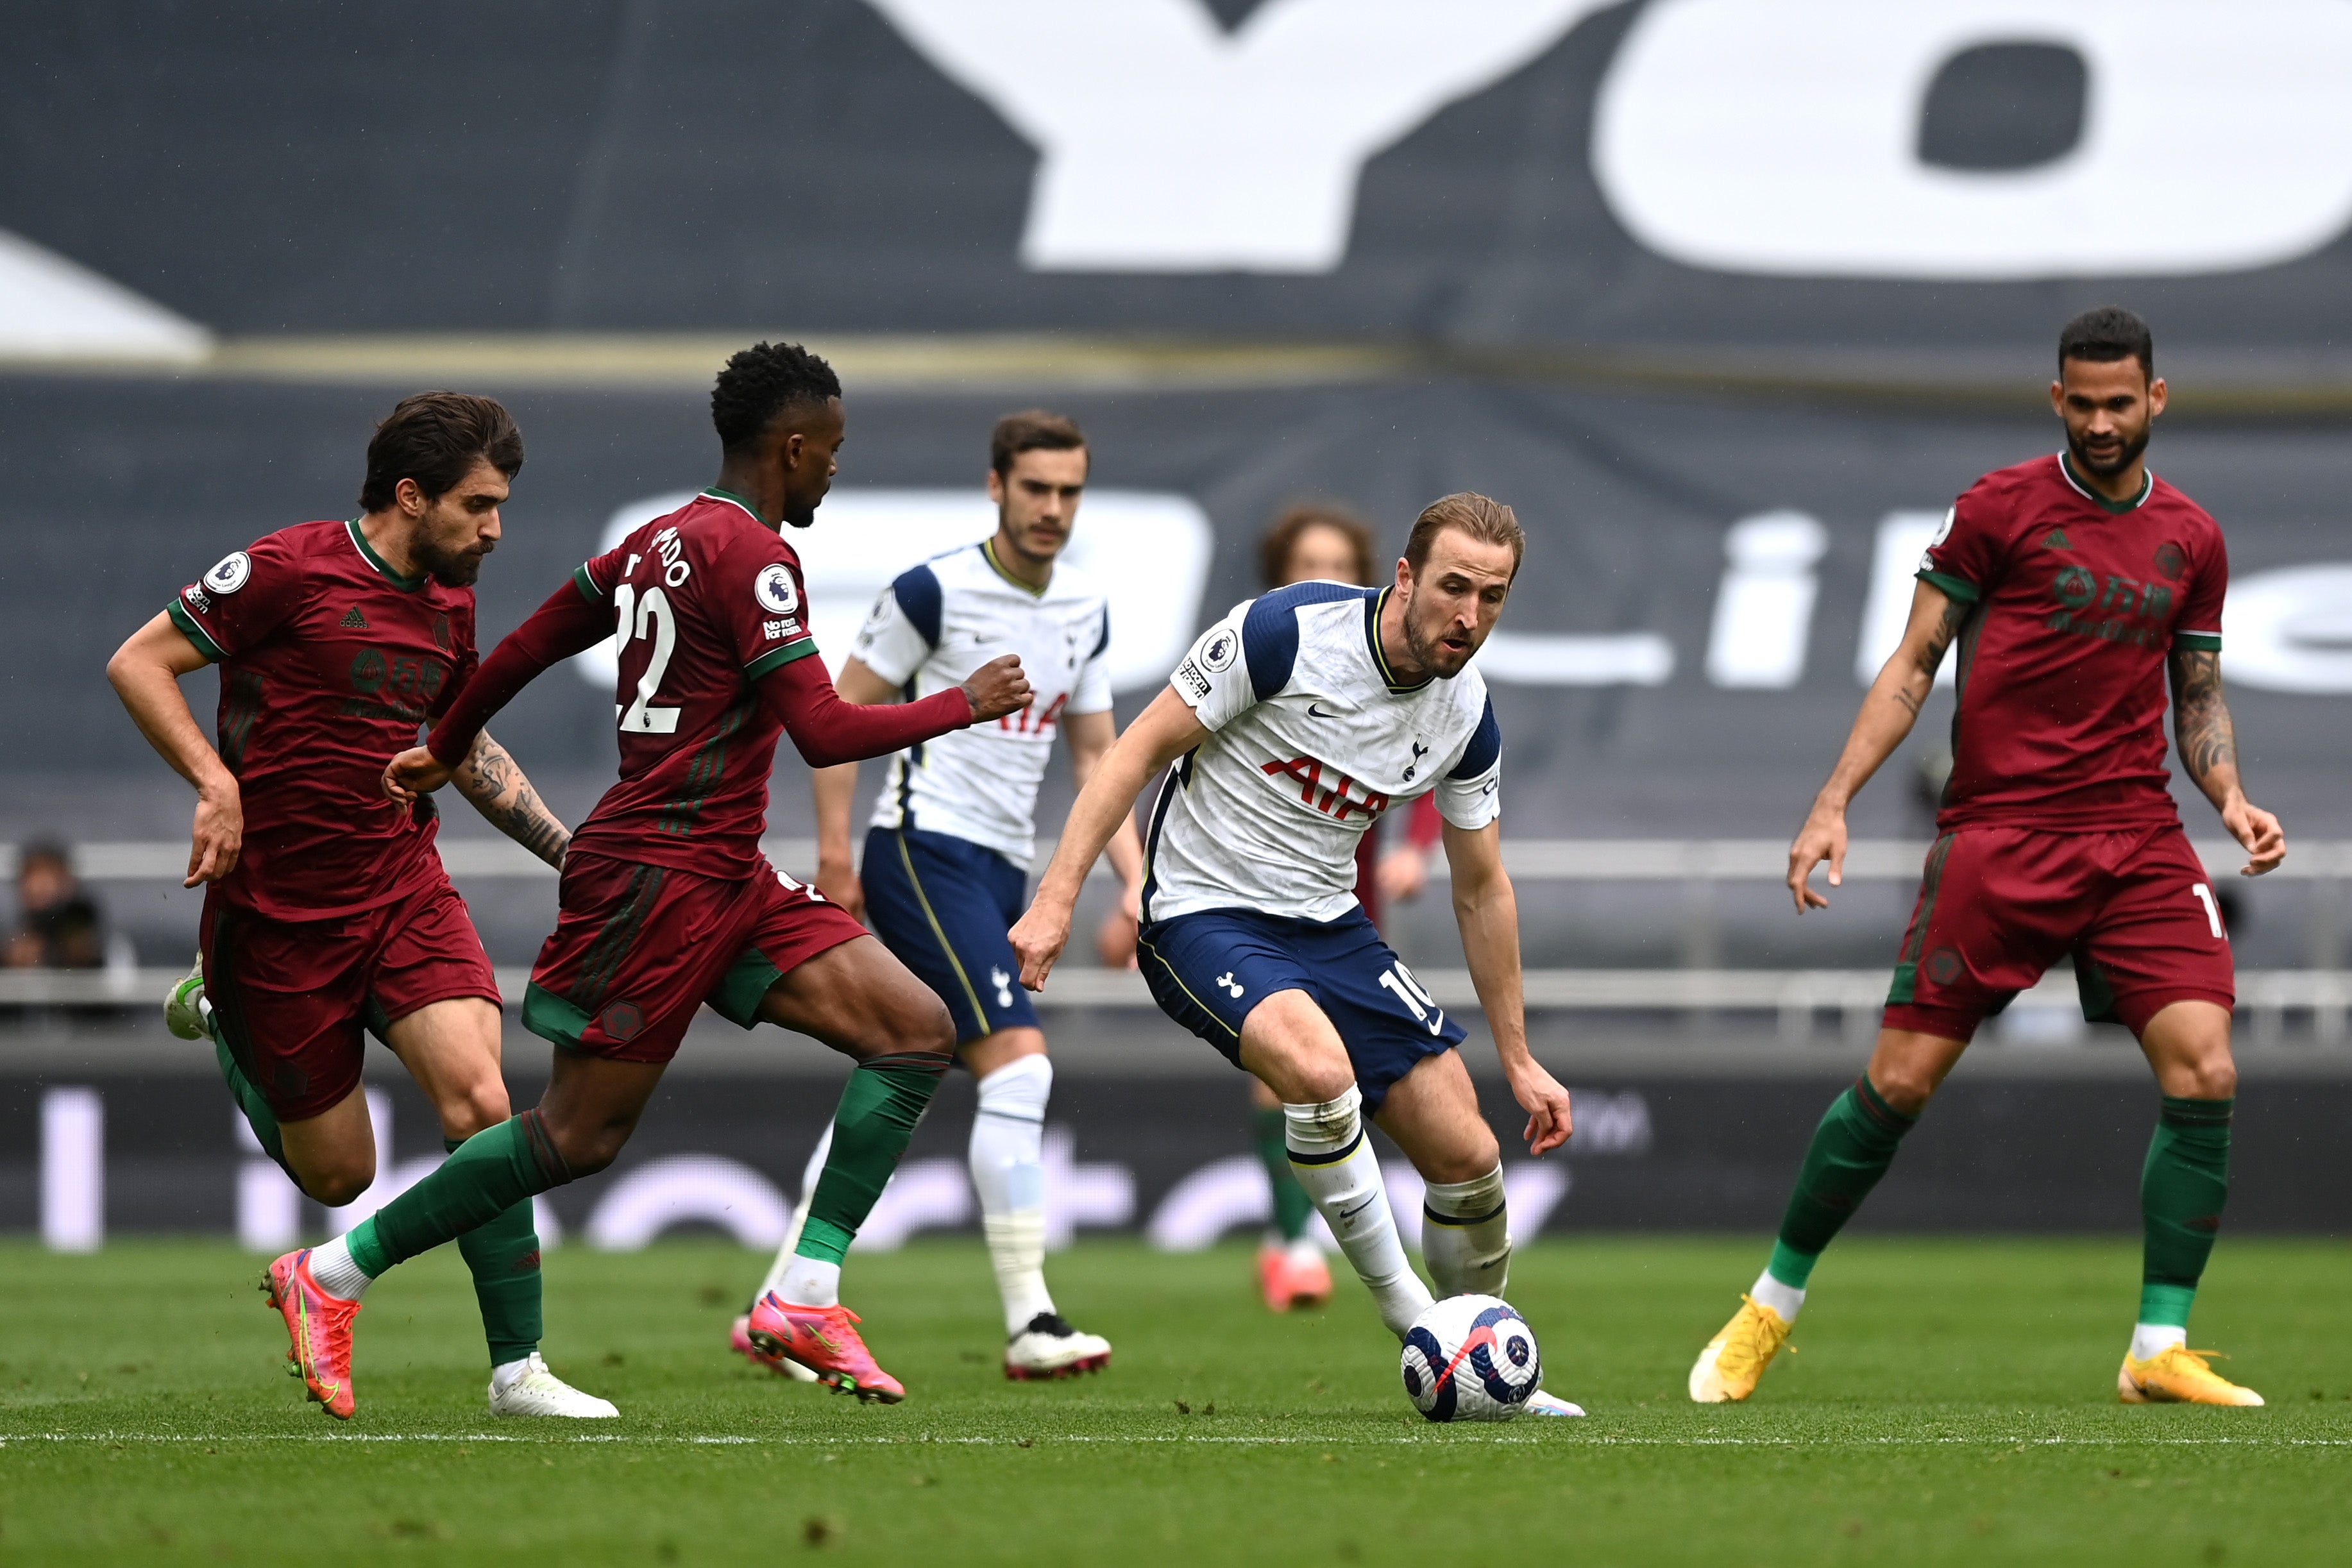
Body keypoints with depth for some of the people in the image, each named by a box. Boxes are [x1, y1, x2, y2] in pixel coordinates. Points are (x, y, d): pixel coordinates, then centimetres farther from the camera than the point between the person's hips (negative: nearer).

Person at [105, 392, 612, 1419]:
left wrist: (566, 849, 18)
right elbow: (139, 663, -9)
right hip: (275, 904, -5)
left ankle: (517, 1367, -12)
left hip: (405, 890, 5)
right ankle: (223, 1016, 32)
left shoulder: (449, 605, 9)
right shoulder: (288, 571, -12)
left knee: (479, 1102, -19)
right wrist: (215, 780, -21)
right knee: (338, 1175, 4)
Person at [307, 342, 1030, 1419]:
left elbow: (527, 644, 22)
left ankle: (805, 1296, -6)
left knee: (917, 1031, -1)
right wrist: (965, 704, -7)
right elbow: (824, 734, -19)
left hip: (725, 883, 10)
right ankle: (331, 1276, 8)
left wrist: (443, 750, 35)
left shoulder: (664, 541, 15)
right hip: (659, 876, -10)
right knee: (579, 1136, -4)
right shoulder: (752, 555, -14)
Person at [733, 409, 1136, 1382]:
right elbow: (839, 712, -4)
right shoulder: (935, 592, -9)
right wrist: (834, 855, -9)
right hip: (926, 853, -7)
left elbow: (1095, 756, 17)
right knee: (1020, 1065, -19)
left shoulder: (1086, 613, 11)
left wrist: (1133, 881, 6)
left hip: (1001, 870, 7)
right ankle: (1029, 1323, -21)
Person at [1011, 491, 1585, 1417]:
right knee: (1320, 1067, -35)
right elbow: (1138, 751, -14)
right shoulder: (1285, 634, -20)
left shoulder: (1467, 715, -1)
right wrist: (1057, 898, -21)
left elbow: (1482, 892, 11)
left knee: (1467, 1156, -1)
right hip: (1205, 916, -6)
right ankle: (1403, 1310, -19)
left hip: (1330, 924, 6)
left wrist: (1519, 1060, 14)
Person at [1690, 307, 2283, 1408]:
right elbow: (1913, 666, 1)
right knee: (1900, 1080, -5)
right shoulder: (1999, 510, -1)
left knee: (2203, 1074, -12)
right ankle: (1771, 1306, 14)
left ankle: (2159, 1349, -5)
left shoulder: (2191, 540, 11)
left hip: (2138, 840, 3)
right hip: (1997, 835, -3)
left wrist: (2232, 799, 1)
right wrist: (1834, 802, -7)